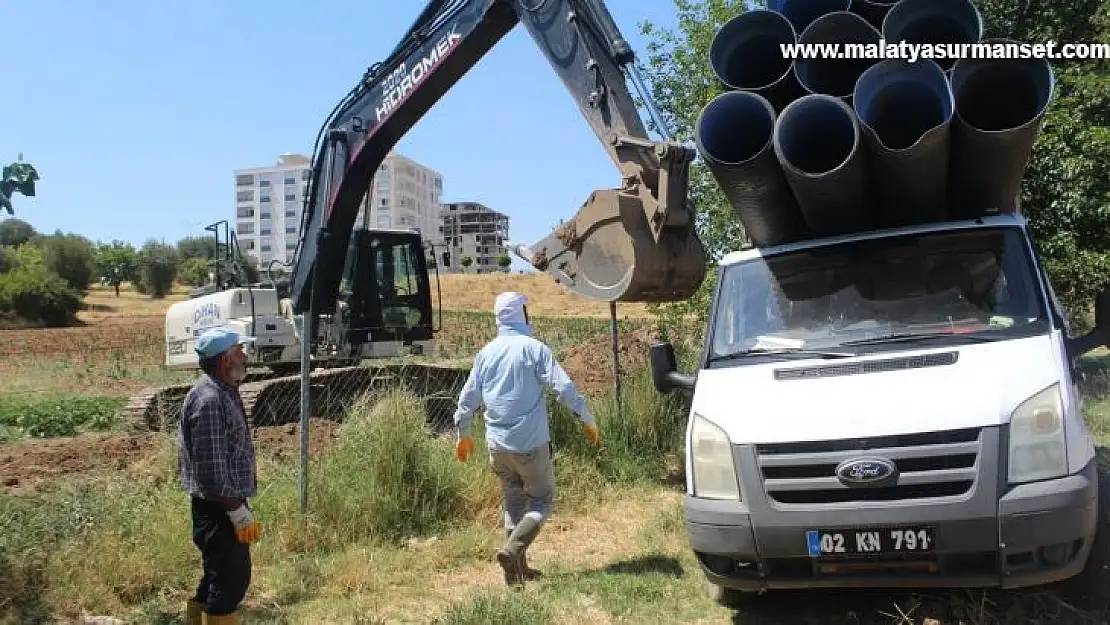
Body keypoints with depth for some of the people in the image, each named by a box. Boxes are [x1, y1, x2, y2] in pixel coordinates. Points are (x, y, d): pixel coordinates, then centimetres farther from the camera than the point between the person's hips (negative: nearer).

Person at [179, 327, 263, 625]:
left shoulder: (224, 393, 11)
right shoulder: (209, 400, -21)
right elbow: (211, 468, -24)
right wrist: (238, 511, -20)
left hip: (228, 505, 10)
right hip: (219, 510, -10)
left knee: (219, 579, 19)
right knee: (230, 581, -3)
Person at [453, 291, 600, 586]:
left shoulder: (486, 352, 7)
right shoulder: (534, 348, -9)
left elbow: (468, 396, 11)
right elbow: (564, 387, -13)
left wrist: (464, 434, 24)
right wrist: (588, 420, -3)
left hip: (497, 444, 5)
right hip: (531, 442, -5)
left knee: (512, 502, 17)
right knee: (541, 500, 6)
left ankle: (517, 568, 19)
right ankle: (512, 549, -15)